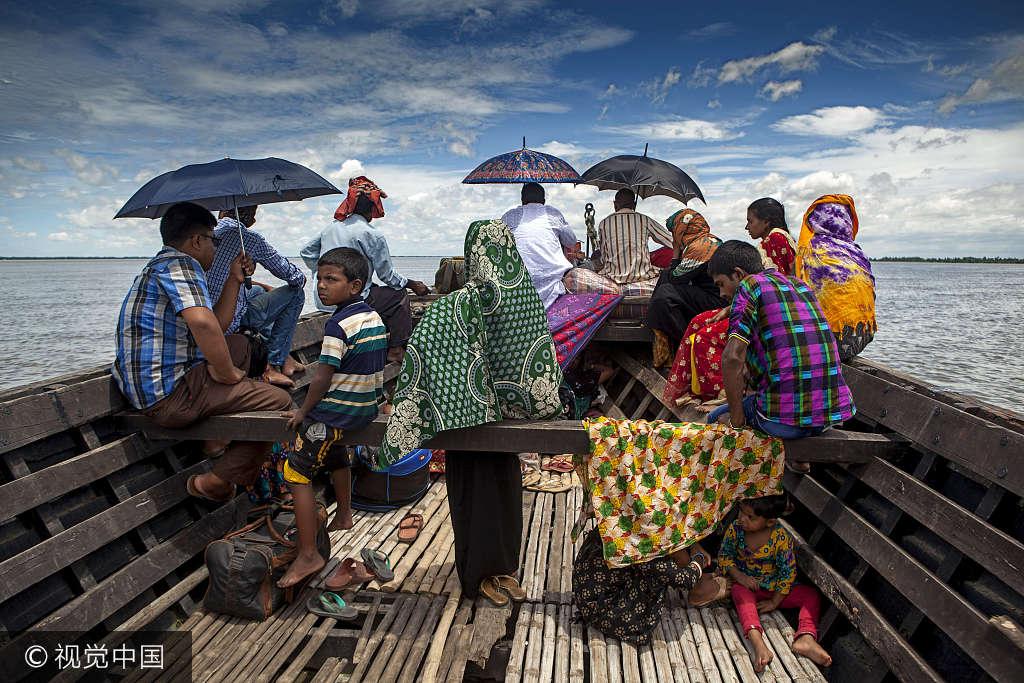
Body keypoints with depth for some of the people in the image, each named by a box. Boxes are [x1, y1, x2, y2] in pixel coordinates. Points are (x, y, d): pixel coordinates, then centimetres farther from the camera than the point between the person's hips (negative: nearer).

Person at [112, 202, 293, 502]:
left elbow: (217, 326, 24)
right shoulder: (179, 263, -12)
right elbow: (201, 321, -32)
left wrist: (234, 281, 19)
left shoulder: (162, 264, 22)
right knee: (280, 402, -11)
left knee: (239, 344, 27)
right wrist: (228, 373, -19)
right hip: (171, 394, -11)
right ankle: (214, 482, -6)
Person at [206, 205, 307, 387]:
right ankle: (273, 365, 9)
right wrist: (301, 278, 19)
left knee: (256, 290, 34)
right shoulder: (250, 238, -10)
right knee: (296, 293, 6)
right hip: (230, 323, -7)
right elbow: (294, 277, -5)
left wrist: (263, 285, 26)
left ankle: (284, 356, 33)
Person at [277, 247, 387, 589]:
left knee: (296, 472, -4)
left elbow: (323, 378, -20)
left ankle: (308, 554, -2)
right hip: (368, 407, 10)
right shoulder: (375, 316, 5)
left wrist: (303, 412, -6)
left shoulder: (338, 324, -21)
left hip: (336, 408, -10)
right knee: (334, 453, 34)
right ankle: (343, 515, 50)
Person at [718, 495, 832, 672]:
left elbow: (788, 572, -12)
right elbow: (724, 555, -3)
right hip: (746, 585, -1)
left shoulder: (781, 538, -20)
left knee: (811, 595, -15)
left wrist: (775, 602, -13)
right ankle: (757, 642, -52)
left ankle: (806, 639, -33)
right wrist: (739, 575, -20)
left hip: (774, 588, 1)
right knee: (739, 592, -35)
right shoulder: (735, 529, -15)